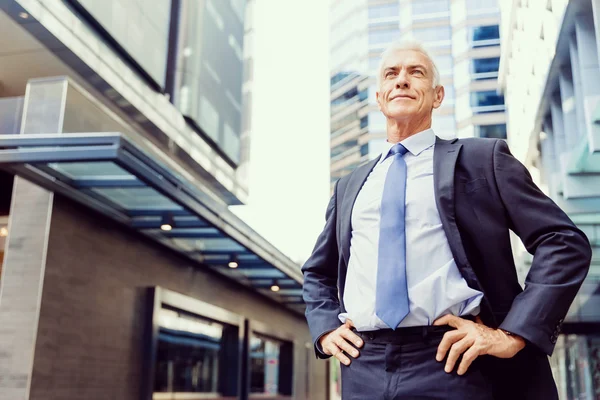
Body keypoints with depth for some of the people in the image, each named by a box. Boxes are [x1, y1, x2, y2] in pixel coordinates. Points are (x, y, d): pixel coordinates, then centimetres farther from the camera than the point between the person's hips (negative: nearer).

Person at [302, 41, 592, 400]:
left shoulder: (483, 158, 4)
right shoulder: (351, 185, 17)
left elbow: (565, 242, -2)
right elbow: (317, 271, 26)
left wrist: (515, 332, -12)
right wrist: (326, 328, 8)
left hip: (451, 362, -3)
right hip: (365, 368, 4)